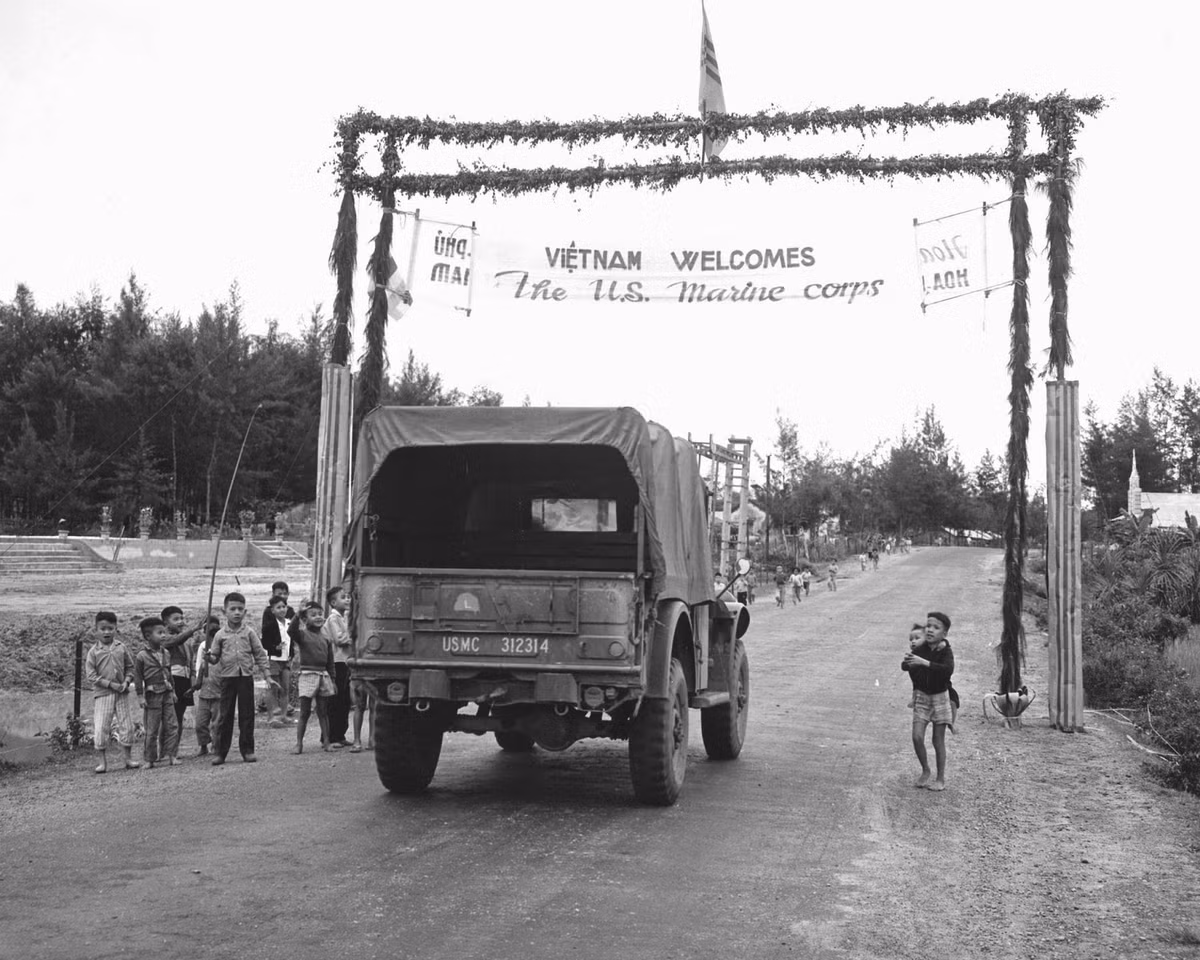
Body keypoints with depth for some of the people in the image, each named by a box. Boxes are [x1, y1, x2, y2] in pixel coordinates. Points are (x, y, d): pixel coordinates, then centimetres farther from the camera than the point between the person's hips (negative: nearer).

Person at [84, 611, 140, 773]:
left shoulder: (121, 648, 3)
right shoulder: (94, 651, -4)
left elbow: (130, 667, 10)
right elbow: (91, 675, -9)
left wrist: (126, 682, -8)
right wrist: (111, 684, -16)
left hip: (121, 693, 3)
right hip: (102, 694, -2)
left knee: (126, 725, 6)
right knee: (100, 728, -5)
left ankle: (128, 758, 19)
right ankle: (103, 762, 6)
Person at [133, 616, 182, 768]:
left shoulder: (166, 654, 9)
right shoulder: (141, 656, -9)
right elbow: (137, 677, -7)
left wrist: (173, 690, 16)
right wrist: (140, 696, -10)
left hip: (167, 694, 5)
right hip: (152, 695, -5)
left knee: (172, 726, 0)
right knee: (151, 730, 1)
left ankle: (169, 755, 5)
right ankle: (148, 759, 11)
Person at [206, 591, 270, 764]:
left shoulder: (249, 632, 2)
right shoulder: (220, 635, 3)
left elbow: (260, 654, 5)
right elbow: (215, 657, 7)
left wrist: (266, 675, 0)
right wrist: (210, 657, -17)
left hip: (246, 677, 0)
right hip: (227, 677, 0)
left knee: (247, 715, 4)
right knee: (224, 715, 2)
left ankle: (247, 750, 12)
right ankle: (219, 752, 7)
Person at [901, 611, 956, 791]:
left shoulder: (946, 652, -15)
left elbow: (948, 670, -35)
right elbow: (905, 667, 5)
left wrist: (924, 662, -42)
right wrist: (907, 661, -18)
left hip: (939, 697, -3)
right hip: (921, 696, 3)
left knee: (938, 740, 4)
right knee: (917, 736, -6)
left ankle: (941, 779, 17)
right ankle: (925, 771, 17)